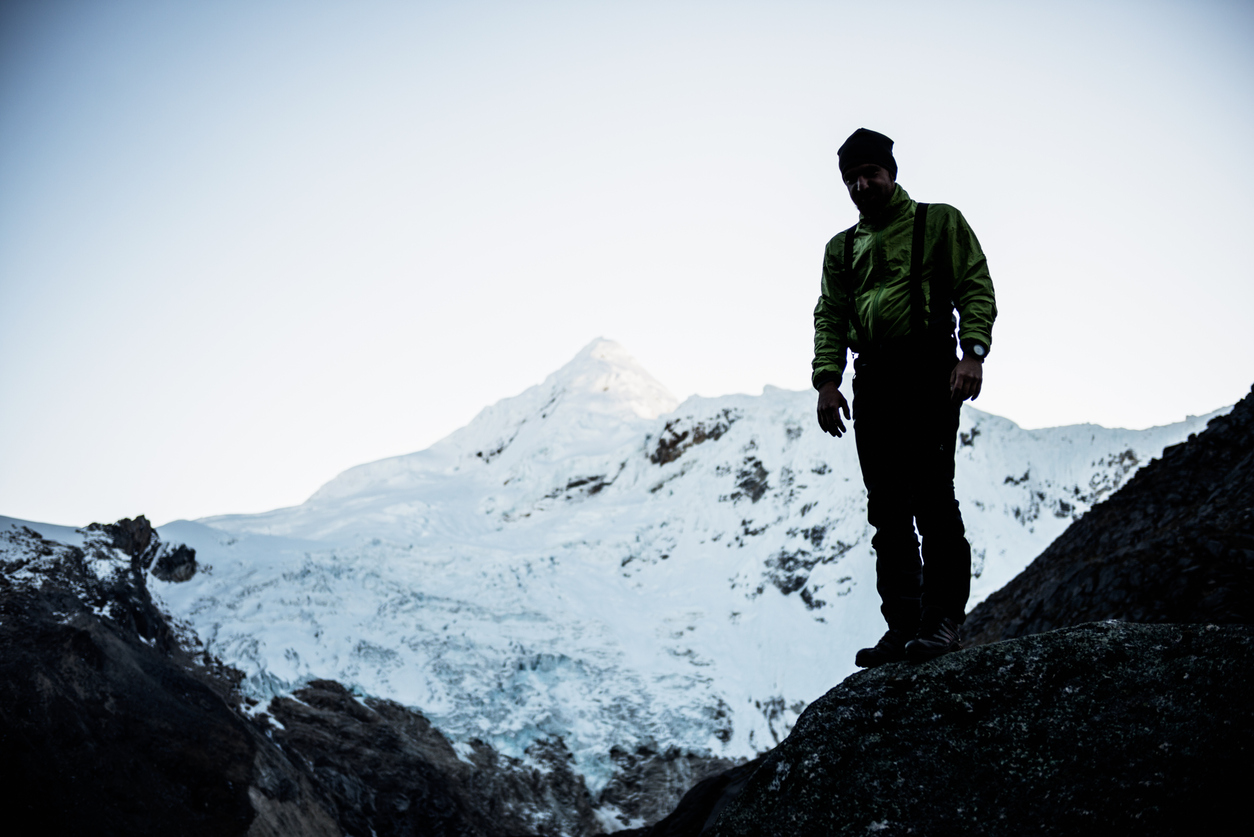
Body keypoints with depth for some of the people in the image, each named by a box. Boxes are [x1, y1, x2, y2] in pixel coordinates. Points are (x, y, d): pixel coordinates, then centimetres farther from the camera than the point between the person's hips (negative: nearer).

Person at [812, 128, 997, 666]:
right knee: (887, 510, 2)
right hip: (871, 379, 5)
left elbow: (976, 289, 2)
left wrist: (972, 353, -13)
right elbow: (830, 317, 15)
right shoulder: (841, 248, 22)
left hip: (928, 367, -4)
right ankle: (902, 627, 4)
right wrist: (827, 379, -1)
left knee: (930, 496, -14)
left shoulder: (939, 223, 11)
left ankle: (943, 620, -10)